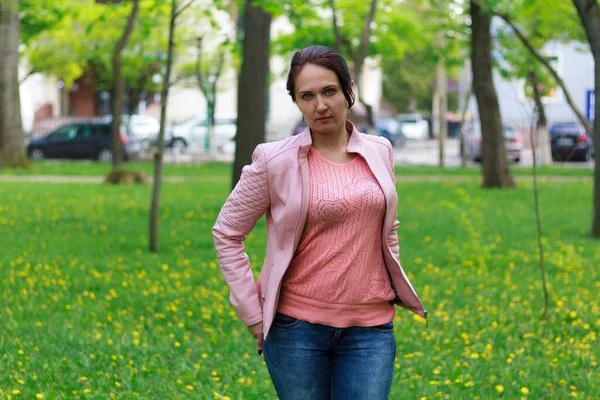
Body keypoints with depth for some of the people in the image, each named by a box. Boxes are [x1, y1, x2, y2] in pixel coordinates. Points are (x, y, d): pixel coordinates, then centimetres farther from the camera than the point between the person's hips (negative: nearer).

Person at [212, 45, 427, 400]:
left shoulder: (380, 152, 6)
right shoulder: (275, 161, -5)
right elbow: (227, 233, 1)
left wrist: (396, 291, 15)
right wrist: (253, 313, -3)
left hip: (371, 327, 2)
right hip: (298, 327, -2)